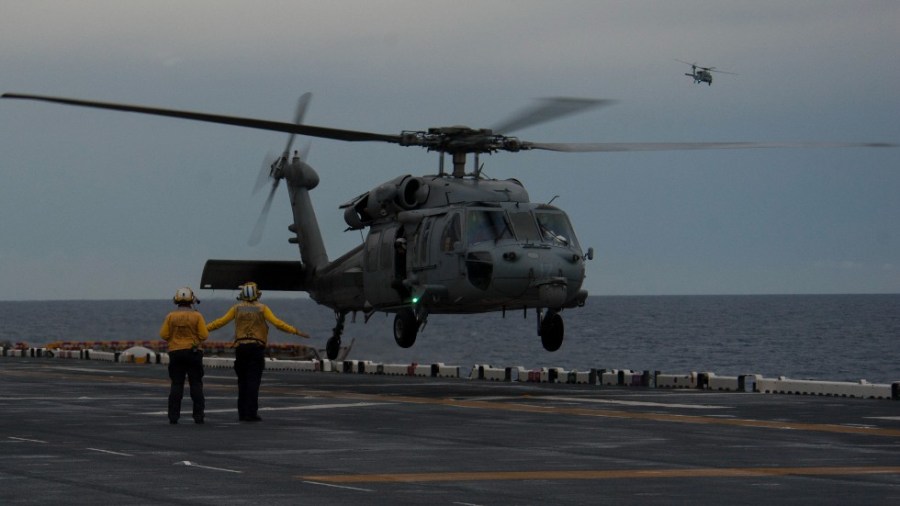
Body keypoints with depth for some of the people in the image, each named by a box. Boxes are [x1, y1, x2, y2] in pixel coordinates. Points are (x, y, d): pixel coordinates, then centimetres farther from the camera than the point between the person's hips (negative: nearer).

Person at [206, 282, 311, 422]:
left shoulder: (237, 308, 6)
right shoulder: (262, 308, 0)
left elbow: (220, 322, 7)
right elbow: (277, 323, -9)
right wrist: (296, 332, -7)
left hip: (241, 347, 2)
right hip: (256, 348, -2)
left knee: (242, 381, 10)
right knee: (253, 381, -4)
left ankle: (242, 413, 10)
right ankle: (251, 413, -10)